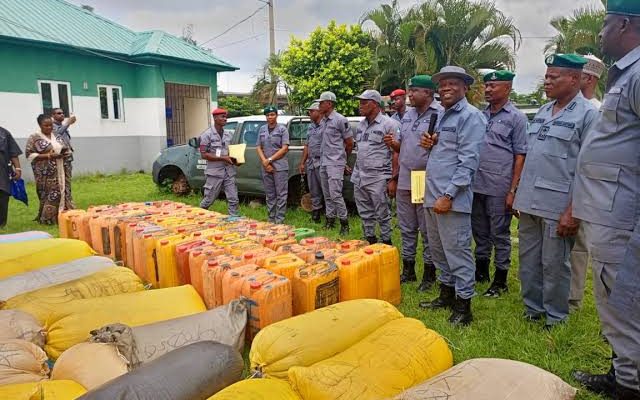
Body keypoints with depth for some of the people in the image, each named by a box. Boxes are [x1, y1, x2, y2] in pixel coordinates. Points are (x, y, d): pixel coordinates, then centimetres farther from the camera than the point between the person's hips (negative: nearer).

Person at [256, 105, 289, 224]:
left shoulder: (282, 129, -2)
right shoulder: (262, 129, 12)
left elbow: (285, 148, -9)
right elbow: (259, 147, 9)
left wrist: (270, 159, -12)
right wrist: (265, 162, -7)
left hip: (280, 166, -5)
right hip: (266, 167, 5)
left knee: (281, 194, -4)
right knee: (269, 195, 11)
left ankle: (279, 220, 0)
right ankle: (271, 219, 19)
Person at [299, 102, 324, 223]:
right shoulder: (310, 127, 17)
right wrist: (302, 162, 19)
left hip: (322, 163, -8)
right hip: (310, 163, 8)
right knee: (313, 191, 13)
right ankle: (315, 215, 21)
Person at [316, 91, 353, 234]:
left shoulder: (340, 120, -10)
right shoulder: (323, 121, 12)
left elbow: (350, 143, -5)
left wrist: (344, 160, 7)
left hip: (335, 164, -8)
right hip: (324, 163, 8)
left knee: (335, 194, -11)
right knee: (327, 195, 13)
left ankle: (344, 223, 0)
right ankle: (330, 220, 23)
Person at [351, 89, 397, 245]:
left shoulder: (389, 124, -8)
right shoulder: (361, 124, 13)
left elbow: (396, 153, -10)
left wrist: (393, 179, -13)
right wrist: (356, 171, 15)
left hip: (378, 178, -7)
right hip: (359, 177, 7)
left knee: (382, 214, 4)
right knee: (365, 214, 15)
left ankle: (386, 243, 17)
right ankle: (369, 239, 28)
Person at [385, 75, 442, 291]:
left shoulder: (440, 114, -8)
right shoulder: (407, 115, 14)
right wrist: (393, 143, 0)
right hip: (404, 181, 7)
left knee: (427, 231, 4)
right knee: (407, 228, 15)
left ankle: (429, 274, 17)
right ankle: (408, 270, 28)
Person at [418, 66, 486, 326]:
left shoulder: (470, 116, -9)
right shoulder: (444, 116, 19)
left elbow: (468, 161, -17)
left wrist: (448, 195, -21)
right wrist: (430, 144, 4)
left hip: (451, 198, -9)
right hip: (432, 195, 9)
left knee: (457, 251, -2)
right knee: (438, 249, 16)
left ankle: (463, 306, 10)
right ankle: (446, 293, 31)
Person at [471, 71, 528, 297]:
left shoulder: (516, 118, -3)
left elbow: (520, 156, -5)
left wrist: (513, 190, -12)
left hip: (499, 188, -5)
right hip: (476, 185, 5)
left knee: (500, 234, 5)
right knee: (479, 231, 15)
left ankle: (500, 280, 18)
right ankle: (481, 271, 31)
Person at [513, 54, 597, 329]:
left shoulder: (588, 114, -9)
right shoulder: (543, 112, 13)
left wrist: (573, 211, -17)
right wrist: (518, 194, 14)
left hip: (558, 205, -7)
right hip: (530, 201, 7)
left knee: (554, 264, 5)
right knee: (528, 260, 15)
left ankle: (555, 317, 23)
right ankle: (532, 309, 31)